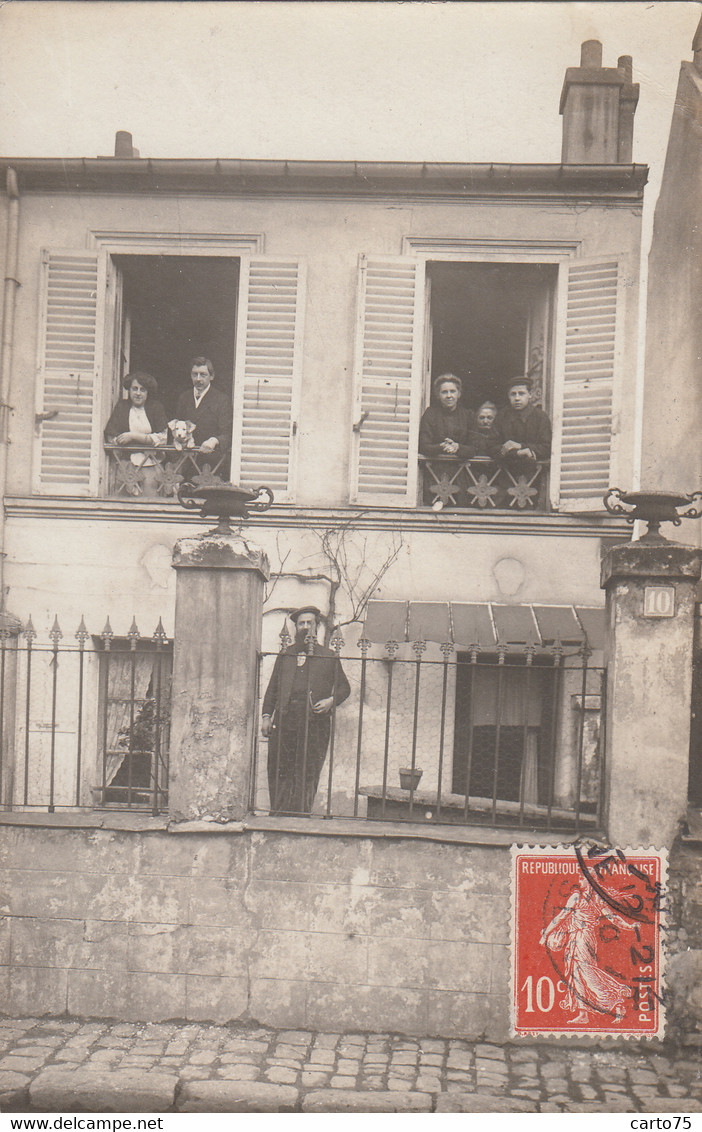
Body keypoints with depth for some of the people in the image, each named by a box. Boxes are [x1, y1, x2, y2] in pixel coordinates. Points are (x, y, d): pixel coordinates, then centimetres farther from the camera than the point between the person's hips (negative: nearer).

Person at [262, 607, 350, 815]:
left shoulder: (329, 657, 13)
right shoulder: (284, 655, 20)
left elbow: (344, 687, 14)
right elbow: (272, 687, 19)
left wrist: (331, 701, -6)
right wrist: (267, 715, 8)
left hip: (315, 722, -2)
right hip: (284, 720, 2)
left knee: (307, 774, -4)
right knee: (279, 772, -1)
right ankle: (278, 816, 4)